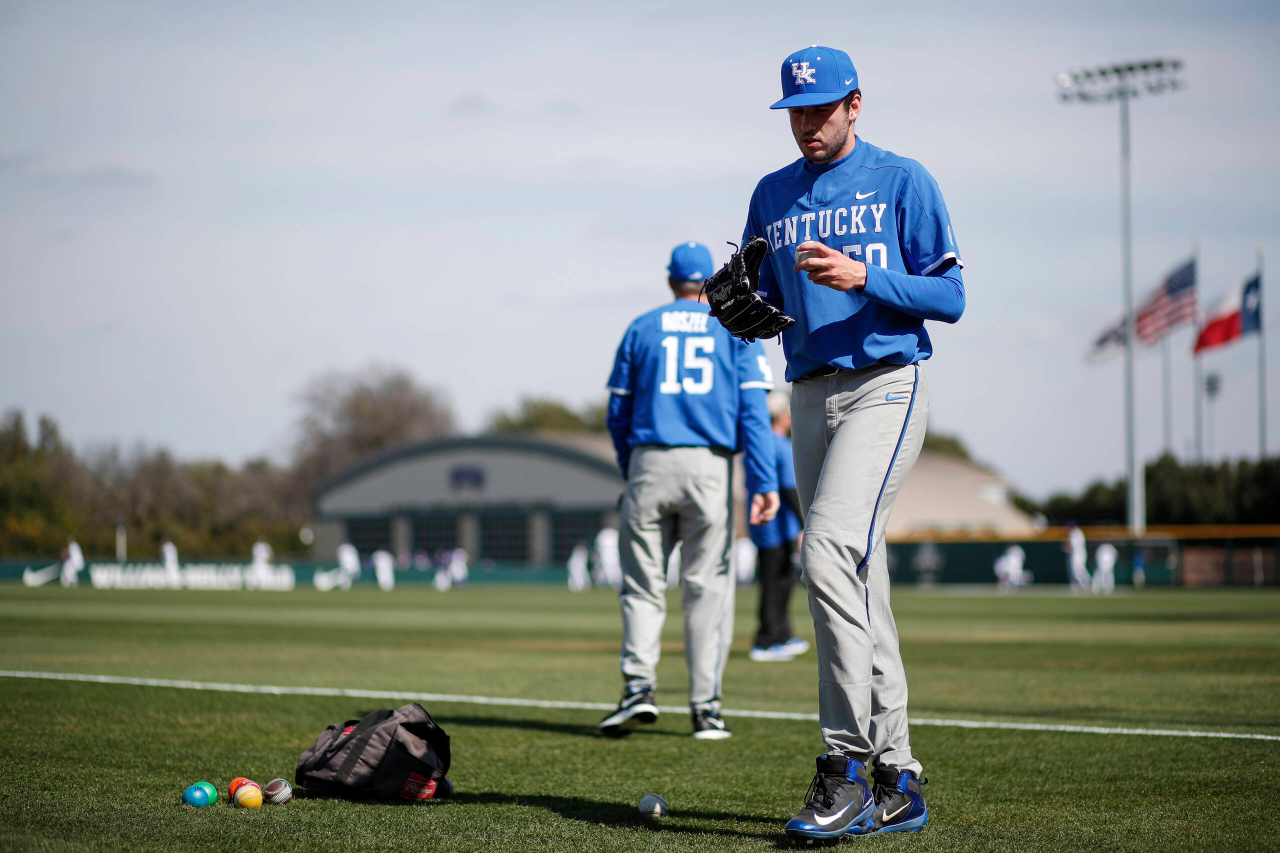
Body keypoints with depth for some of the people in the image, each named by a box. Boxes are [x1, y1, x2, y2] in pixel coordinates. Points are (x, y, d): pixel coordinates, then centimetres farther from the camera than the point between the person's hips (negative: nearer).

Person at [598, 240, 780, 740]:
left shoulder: (641, 329, 12)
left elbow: (617, 413, 13)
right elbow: (753, 411, -2)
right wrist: (765, 483, -7)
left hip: (649, 464, 1)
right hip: (710, 468, -1)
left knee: (642, 586, 9)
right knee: (707, 588, 5)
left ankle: (639, 686, -9)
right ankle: (705, 708, 3)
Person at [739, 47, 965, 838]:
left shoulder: (902, 180, 0)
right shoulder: (772, 196, 16)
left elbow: (950, 297, -5)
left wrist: (864, 277, -18)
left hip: (885, 386, -6)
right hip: (811, 396, 6)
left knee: (831, 555, -23)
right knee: (859, 581, 7)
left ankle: (848, 766, -22)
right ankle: (897, 781, 12)